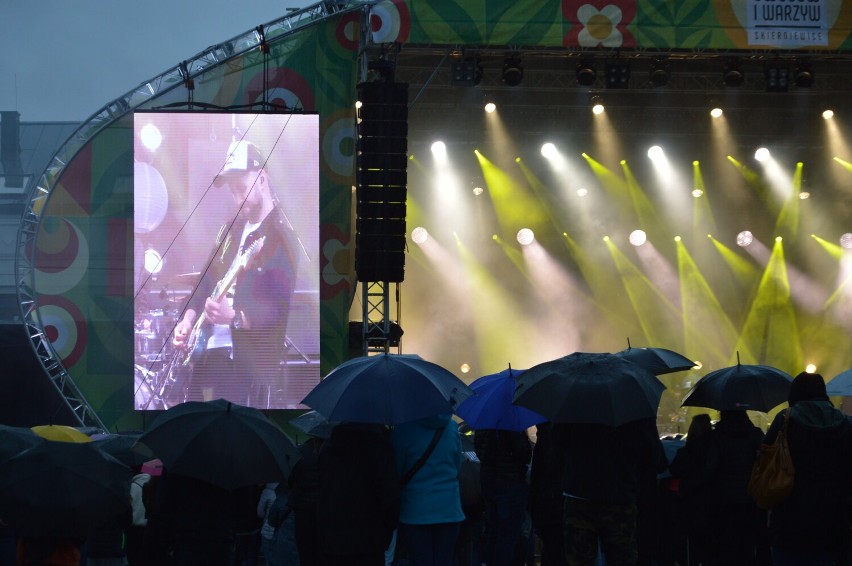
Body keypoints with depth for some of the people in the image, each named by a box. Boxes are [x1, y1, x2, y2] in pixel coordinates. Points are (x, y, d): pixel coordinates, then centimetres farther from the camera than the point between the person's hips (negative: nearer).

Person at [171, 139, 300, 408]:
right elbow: (207, 282, 23)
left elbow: (280, 309, -19)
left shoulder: (279, 237, -10)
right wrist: (188, 320, 7)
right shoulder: (234, 229, 17)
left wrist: (233, 317, -33)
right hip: (206, 353, 9)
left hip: (248, 362, -9)